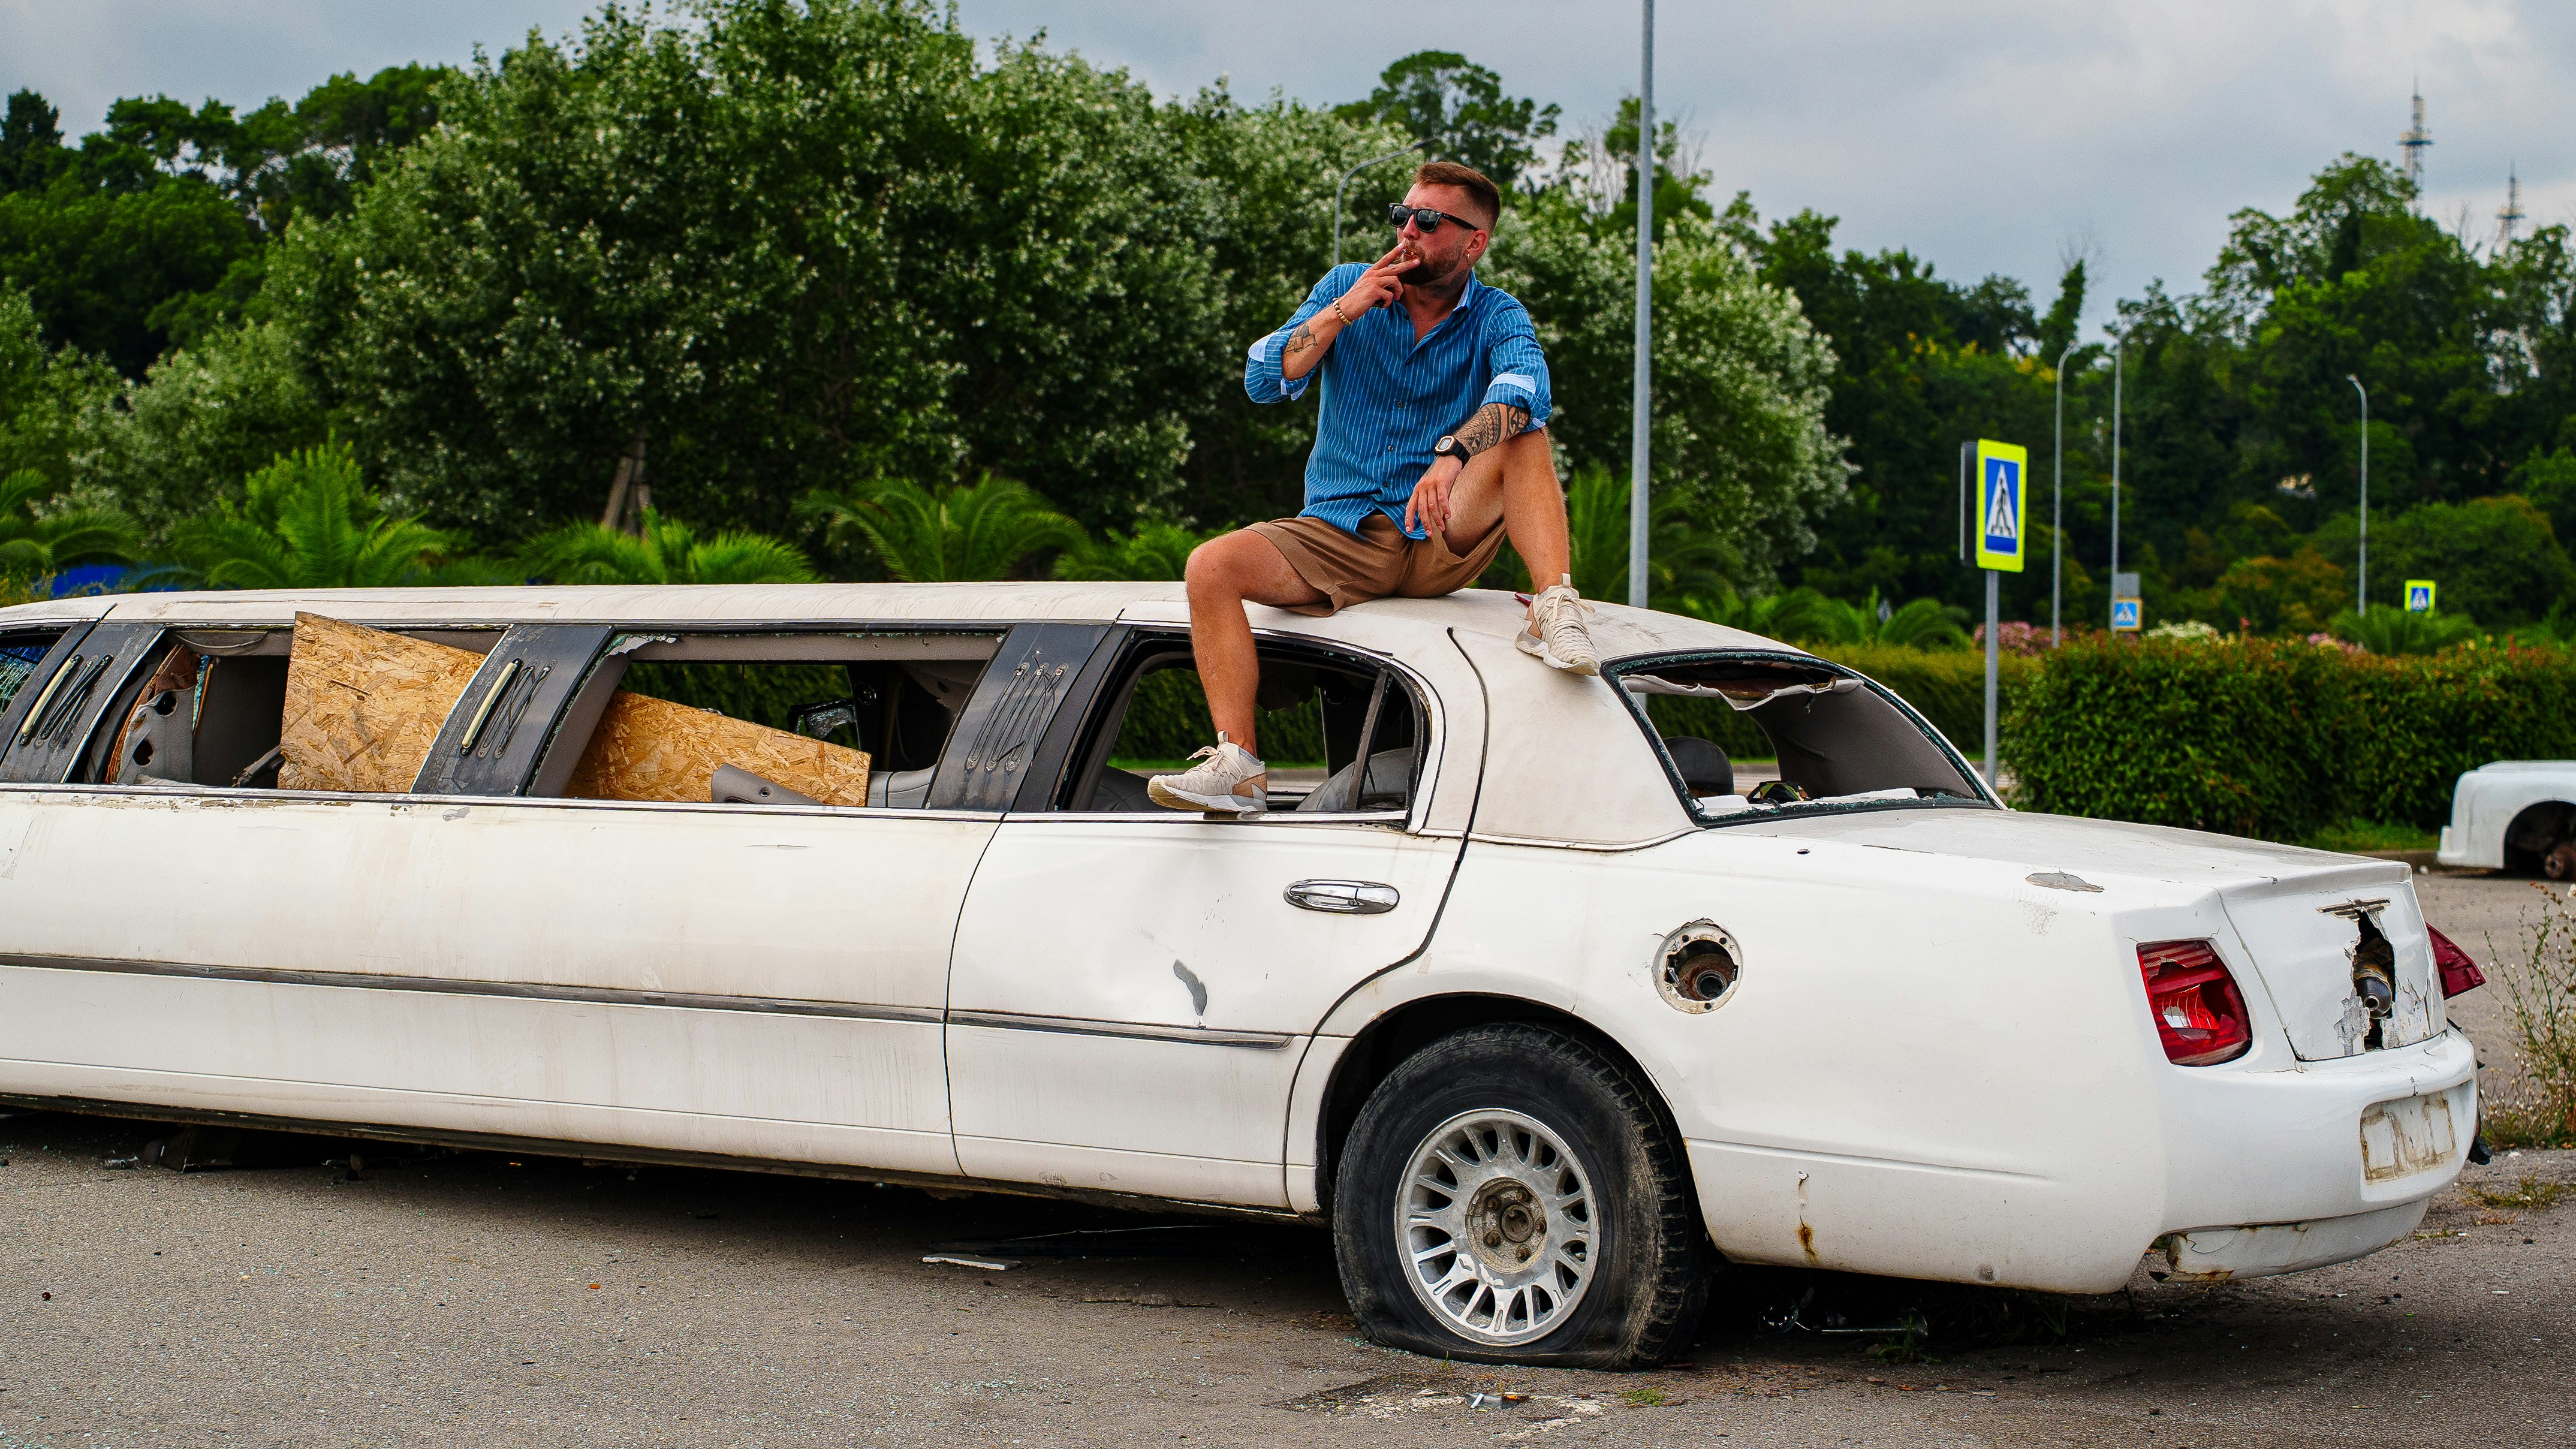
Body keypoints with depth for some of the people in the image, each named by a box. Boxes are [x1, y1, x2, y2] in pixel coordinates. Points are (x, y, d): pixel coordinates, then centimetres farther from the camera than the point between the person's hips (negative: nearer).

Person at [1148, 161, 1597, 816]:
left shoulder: (1496, 316, 0)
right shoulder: (1347, 286, 7)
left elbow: (1523, 389, -25)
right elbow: (1264, 382, -3)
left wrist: (1454, 454, -43)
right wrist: (1345, 310, -14)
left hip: (1444, 541, -2)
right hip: (1340, 535, 2)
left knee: (1522, 433, -26)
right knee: (1211, 566, -22)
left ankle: (1557, 608, -37)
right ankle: (1238, 767, -27)